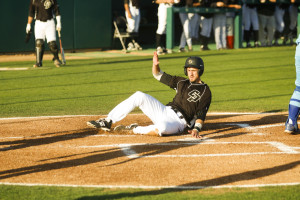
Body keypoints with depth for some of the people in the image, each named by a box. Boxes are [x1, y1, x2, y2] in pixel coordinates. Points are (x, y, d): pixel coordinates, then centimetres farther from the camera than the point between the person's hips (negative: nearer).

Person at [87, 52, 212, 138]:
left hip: (178, 122, -7)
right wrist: (155, 65, 0)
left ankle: (135, 130, -17)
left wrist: (196, 129, -27)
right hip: (164, 111, 7)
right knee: (139, 96, -12)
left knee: (162, 127, -44)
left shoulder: (205, 91, 0)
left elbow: (201, 114, -9)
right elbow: (158, 75, 21)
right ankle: (107, 122, -13)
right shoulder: (182, 82, 17)